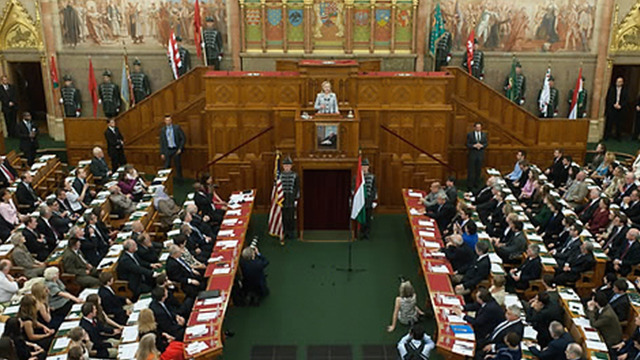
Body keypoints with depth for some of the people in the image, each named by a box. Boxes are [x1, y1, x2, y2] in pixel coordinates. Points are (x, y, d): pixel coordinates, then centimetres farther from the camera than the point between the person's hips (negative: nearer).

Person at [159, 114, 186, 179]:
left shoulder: (177, 127, -4)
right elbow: (161, 142, 7)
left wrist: (180, 148, -10)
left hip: (176, 150, -2)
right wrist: (162, 153, 2)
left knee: (178, 165, 6)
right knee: (166, 166, -1)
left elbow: (183, 138, -3)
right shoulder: (163, 130, 3)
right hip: (167, 150, 2)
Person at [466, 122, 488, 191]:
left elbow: (486, 143, 5)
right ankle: (470, 185, 6)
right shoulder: (470, 134, -3)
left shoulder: (484, 134, 7)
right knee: (471, 170, -1)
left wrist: (482, 145, -15)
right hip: (472, 154, -3)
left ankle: (477, 184, 18)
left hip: (480, 154, 3)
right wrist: (474, 146, -22)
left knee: (479, 170, 8)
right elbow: (467, 144, -5)